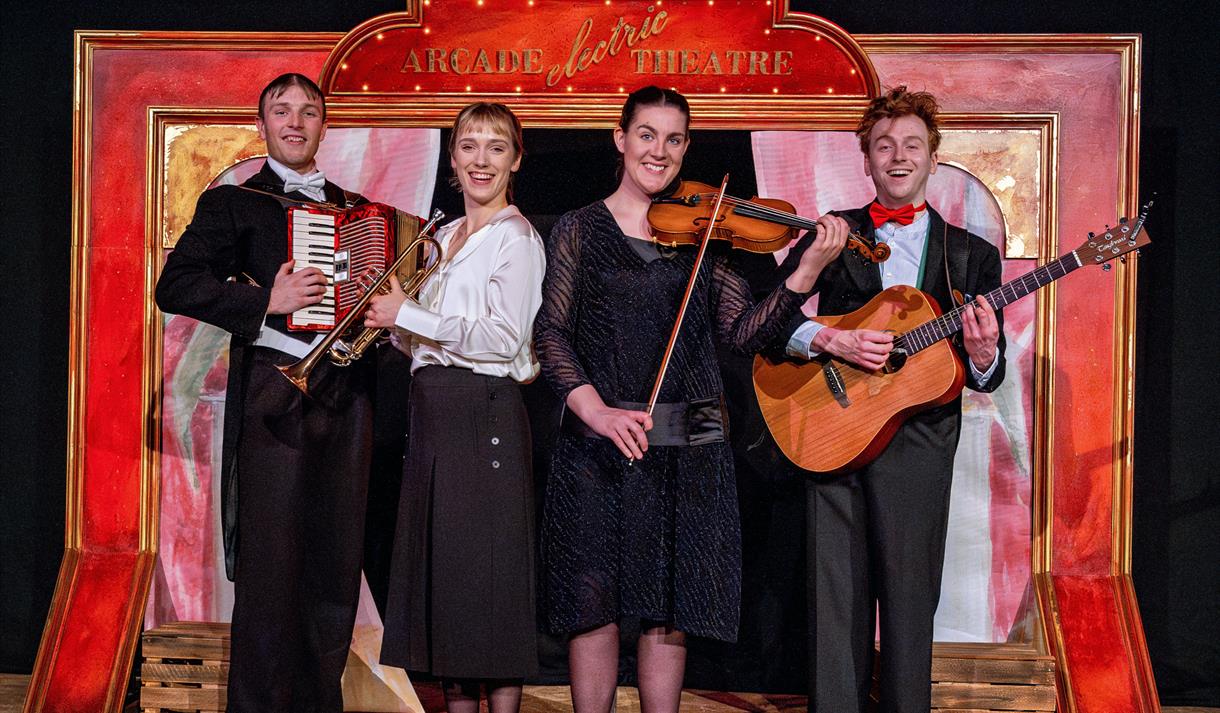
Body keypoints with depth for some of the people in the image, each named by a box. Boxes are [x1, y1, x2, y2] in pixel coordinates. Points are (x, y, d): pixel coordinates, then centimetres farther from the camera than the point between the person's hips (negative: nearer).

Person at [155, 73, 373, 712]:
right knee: (271, 564, -5)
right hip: (273, 394, -5)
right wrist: (265, 300, -16)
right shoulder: (232, 203, 4)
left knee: (337, 561, 6)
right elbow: (175, 285, -6)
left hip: (344, 395, 5)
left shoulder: (353, 208, 20)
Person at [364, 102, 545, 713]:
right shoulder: (444, 238, 18)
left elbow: (503, 338, -16)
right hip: (433, 410, 8)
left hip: (483, 411, -8)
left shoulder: (516, 237, -6)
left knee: (489, 575, -6)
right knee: (441, 569, 9)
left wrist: (408, 315, -14)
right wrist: (389, 318, 1)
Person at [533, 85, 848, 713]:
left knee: (670, 608, 5)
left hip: (686, 446, 2)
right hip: (596, 445, -1)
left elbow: (742, 331, -1)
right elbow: (552, 331, -4)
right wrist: (594, 408, -20)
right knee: (594, 604, -1)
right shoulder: (579, 229, 5)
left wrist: (808, 272, -15)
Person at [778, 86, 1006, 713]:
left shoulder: (970, 255, 10)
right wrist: (831, 340, -14)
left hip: (918, 444, 0)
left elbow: (985, 379, 7)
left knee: (908, 604, 3)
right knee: (835, 604, 0)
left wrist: (981, 355, -16)